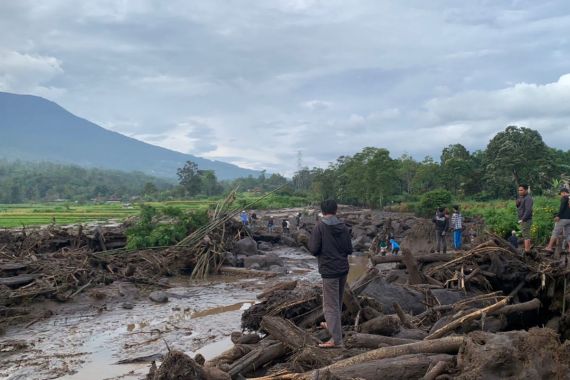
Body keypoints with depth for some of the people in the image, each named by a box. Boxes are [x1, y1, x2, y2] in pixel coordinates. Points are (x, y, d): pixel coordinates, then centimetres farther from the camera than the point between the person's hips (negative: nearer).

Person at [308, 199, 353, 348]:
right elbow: (349, 250, 3)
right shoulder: (343, 227, 1)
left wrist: (310, 241, 5)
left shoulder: (320, 227, -13)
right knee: (338, 301, 22)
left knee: (330, 305, -2)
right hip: (343, 269, 6)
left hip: (329, 270, -6)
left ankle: (336, 339, -4)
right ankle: (332, 325, 41)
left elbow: (314, 249, -15)